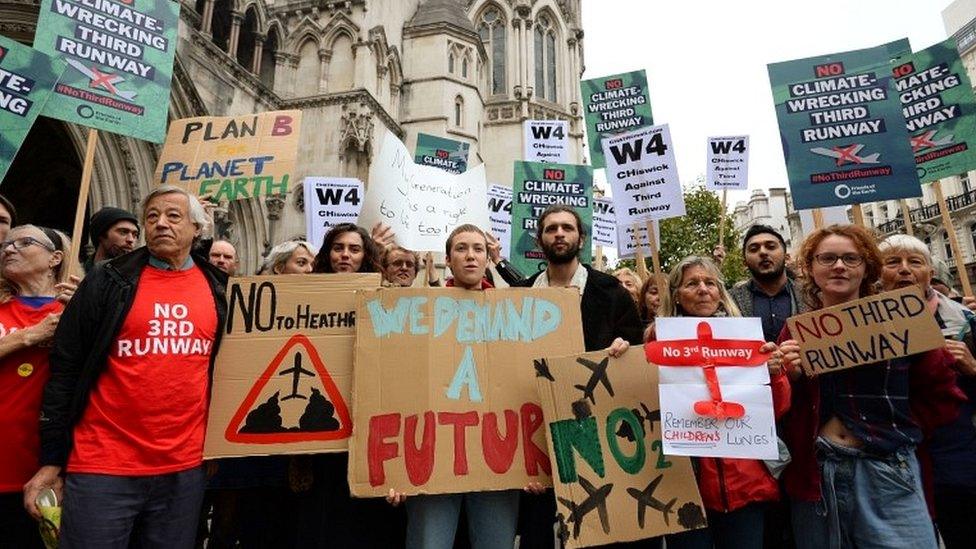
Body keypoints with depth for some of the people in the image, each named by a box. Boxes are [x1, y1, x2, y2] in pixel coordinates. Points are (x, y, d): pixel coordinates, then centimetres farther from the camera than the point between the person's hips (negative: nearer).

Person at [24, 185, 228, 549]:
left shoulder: (219, 288, 4)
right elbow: (65, 370, -1)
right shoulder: (108, 282, -2)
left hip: (184, 469, 2)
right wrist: (52, 460, -2)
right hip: (102, 467, -2)